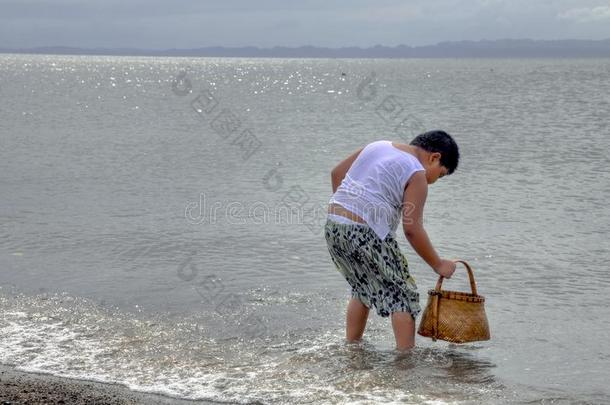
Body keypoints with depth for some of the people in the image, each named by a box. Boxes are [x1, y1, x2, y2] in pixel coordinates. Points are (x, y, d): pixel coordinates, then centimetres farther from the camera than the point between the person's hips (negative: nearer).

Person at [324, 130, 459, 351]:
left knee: (363, 288, 25)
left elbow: (337, 173, 20)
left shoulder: (378, 146, 17)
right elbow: (412, 229, -10)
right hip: (366, 234, -8)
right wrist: (437, 265, -1)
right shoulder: (417, 175, -5)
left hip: (332, 225, 8)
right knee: (403, 295, 4)